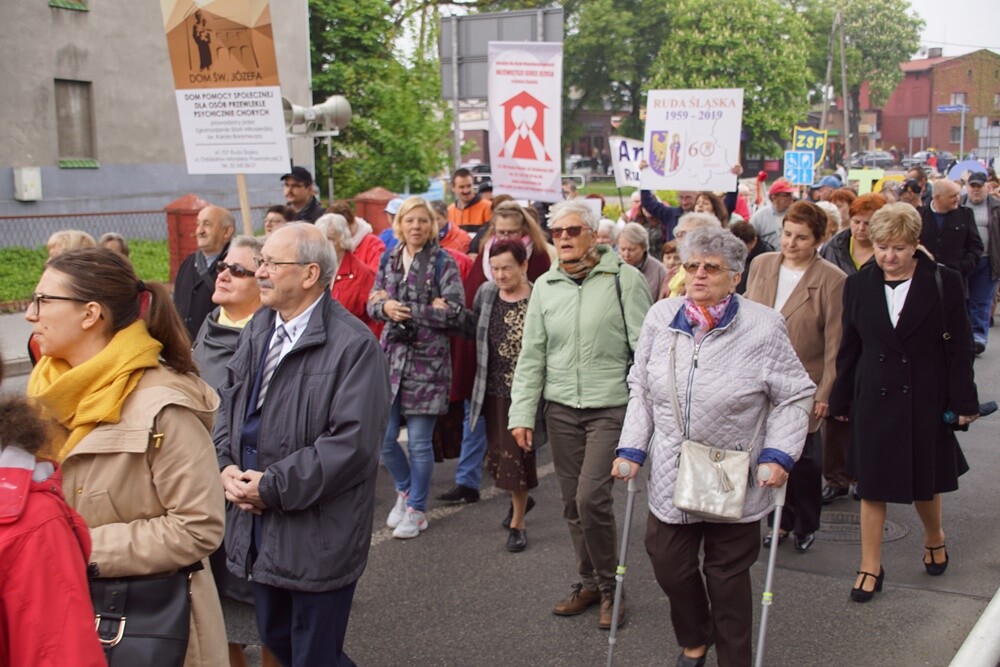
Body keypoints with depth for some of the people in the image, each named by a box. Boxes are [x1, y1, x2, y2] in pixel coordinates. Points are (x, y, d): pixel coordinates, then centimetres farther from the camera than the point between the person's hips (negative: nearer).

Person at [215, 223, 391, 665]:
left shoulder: (353, 344, -17)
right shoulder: (258, 329, 7)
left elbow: (351, 442, -22)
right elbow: (230, 403, 14)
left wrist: (273, 487, -19)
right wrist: (226, 465, -4)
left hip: (318, 536, -7)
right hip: (261, 528, 7)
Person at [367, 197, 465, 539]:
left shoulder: (443, 262, -5)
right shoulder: (389, 260, 10)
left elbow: (454, 312, -11)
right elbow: (373, 303, 13)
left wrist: (405, 309, -15)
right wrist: (385, 308, -11)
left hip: (428, 360, -4)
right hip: (392, 355, 4)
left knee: (419, 441, 2)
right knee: (384, 437, 6)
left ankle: (417, 508, 19)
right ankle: (404, 490, 33)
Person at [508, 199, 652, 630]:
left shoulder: (623, 278, -5)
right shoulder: (545, 286, 8)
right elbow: (531, 354, 9)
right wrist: (522, 414, 4)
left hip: (610, 405, -4)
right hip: (561, 408, 5)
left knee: (591, 497, -13)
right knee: (572, 503, 9)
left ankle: (609, 585, 9)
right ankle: (589, 582, 28)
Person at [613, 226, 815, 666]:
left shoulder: (763, 326, -10)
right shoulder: (661, 318, -1)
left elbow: (795, 397, -4)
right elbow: (641, 389, 8)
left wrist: (778, 455, -13)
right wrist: (632, 449, 2)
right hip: (670, 479, 3)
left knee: (728, 576, 10)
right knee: (669, 566, 10)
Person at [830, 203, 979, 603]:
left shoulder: (943, 282, -6)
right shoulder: (858, 285, 0)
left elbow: (959, 346, -3)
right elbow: (849, 348, 6)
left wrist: (963, 401, -5)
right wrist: (841, 400, 7)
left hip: (926, 400, -1)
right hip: (875, 400, 1)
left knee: (925, 481, 13)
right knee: (872, 484, 4)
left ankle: (934, 539, 43)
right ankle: (870, 567, 15)